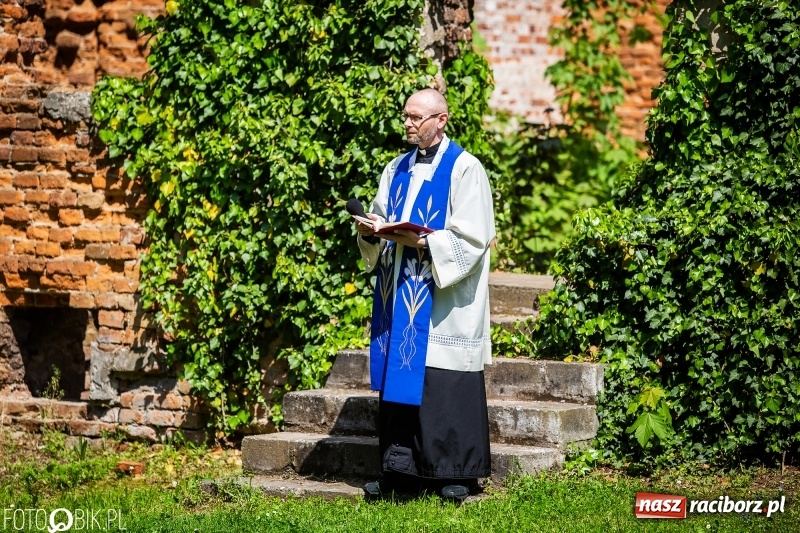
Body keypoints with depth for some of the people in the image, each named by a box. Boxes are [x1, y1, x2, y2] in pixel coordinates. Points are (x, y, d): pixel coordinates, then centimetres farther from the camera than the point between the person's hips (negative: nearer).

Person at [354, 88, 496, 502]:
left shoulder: (464, 169, -6)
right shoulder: (397, 169, 15)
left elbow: (472, 238, -12)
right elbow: (381, 219, 18)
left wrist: (422, 242, -21)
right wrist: (370, 232, -5)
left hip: (443, 300, -6)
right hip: (400, 295, 6)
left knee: (446, 383, -6)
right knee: (398, 378, 4)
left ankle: (457, 473, 0)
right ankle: (400, 469, 9)